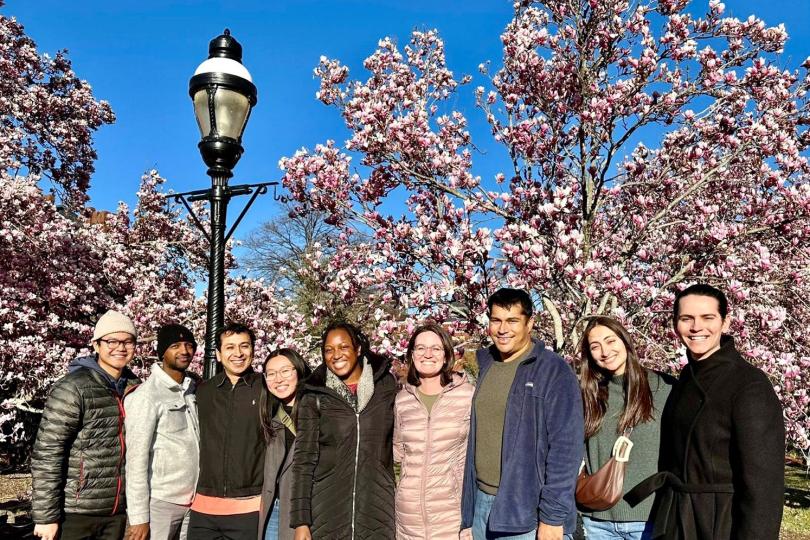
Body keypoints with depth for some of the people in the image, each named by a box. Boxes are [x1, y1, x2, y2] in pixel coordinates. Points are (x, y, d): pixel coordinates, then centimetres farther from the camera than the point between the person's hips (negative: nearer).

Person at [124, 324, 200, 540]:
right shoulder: (146, 396, -11)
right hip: (160, 502, -5)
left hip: (192, 503, 6)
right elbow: (136, 459, -13)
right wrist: (139, 517, -13)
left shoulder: (193, 389, 7)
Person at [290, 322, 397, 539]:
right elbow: (304, 460, -1)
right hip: (327, 511, 0)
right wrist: (300, 521, -6)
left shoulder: (386, 385, 1)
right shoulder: (314, 396, -1)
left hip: (379, 511, 0)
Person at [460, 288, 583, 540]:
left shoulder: (555, 372, -10)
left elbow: (565, 447, -14)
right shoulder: (481, 364, 6)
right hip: (480, 503, 5)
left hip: (527, 511, -5)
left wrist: (553, 516, -17)